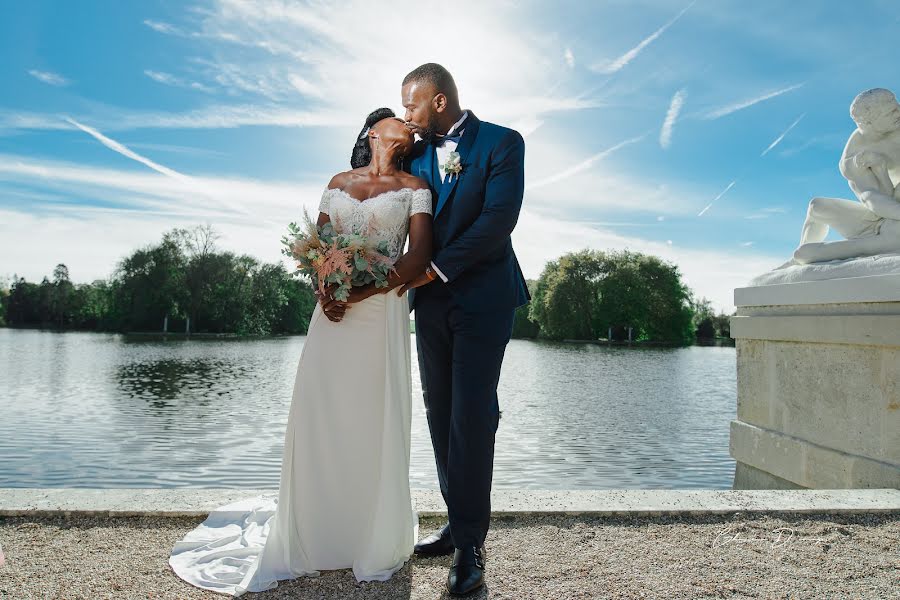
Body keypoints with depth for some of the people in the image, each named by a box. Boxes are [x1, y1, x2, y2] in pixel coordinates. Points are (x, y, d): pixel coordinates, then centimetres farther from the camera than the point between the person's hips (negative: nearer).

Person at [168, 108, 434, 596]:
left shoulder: (414, 186, 6)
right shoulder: (338, 183, 17)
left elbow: (419, 255, -5)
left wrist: (360, 294, -13)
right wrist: (325, 286, -7)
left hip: (382, 313, -3)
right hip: (332, 310, 3)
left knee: (374, 426, 0)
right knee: (320, 422, 3)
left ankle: (374, 542, 18)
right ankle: (317, 535, 22)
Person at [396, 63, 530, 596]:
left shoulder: (502, 143, -3)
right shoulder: (415, 155, 13)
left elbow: (499, 217, -15)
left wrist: (439, 268, -16)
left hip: (482, 298, -5)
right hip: (431, 300, 6)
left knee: (471, 418, -6)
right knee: (441, 417, 9)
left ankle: (471, 543, 6)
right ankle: (459, 523, 22)